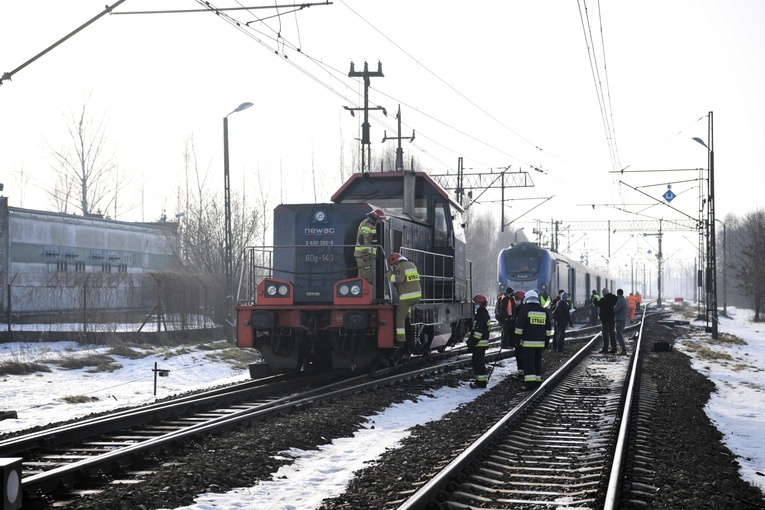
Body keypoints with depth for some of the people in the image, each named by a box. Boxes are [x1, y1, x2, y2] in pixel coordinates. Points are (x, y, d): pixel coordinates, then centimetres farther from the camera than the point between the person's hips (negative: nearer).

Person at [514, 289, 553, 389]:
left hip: (528, 341, -5)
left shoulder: (525, 309, -5)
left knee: (528, 361, -8)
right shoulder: (544, 311, 11)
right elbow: (548, 328, 16)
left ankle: (530, 382, -18)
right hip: (540, 342, 5)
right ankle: (538, 379, 22)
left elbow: (519, 326, -7)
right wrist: (546, 340, 21)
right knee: (537, 361, 16)